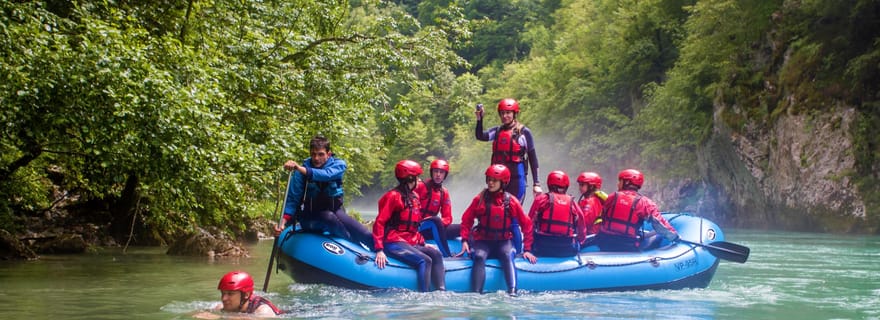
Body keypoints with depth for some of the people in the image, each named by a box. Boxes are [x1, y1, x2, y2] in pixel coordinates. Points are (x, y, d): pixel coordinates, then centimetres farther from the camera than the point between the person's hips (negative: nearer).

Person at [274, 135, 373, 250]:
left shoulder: (338, 164, -7)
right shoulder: (300, 171, -9)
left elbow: (326, 175, -30)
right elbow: (292, 199, -10)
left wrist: (299, 168, -45)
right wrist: (283, 222, -27)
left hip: (334, 211, 2)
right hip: (310, 218, -2)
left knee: (367, 236, -17)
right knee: (329, 217, -36)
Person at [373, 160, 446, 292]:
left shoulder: (414, 197, 19)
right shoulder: (393, 196, -7)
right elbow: (379, 223, -12)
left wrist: (422, 243, 13)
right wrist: (379, 250, -20)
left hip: (412, 243, 8)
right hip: (394, 243, -8)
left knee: (436, 255, -12)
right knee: (425, 260, -25)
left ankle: (442, 293, -23)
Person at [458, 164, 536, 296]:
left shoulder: (511, 201, 0)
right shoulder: (480, 199, 0)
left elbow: (526, 224, 5)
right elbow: (467, 220, 6)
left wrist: (527, 249, 1)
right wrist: (465, 240, -8)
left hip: (504, 241, 0)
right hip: (483, 241, 0)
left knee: (508, 256, -31)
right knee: (479, 257, -31)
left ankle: (512, 293, -45)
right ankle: (476, 293, -42)